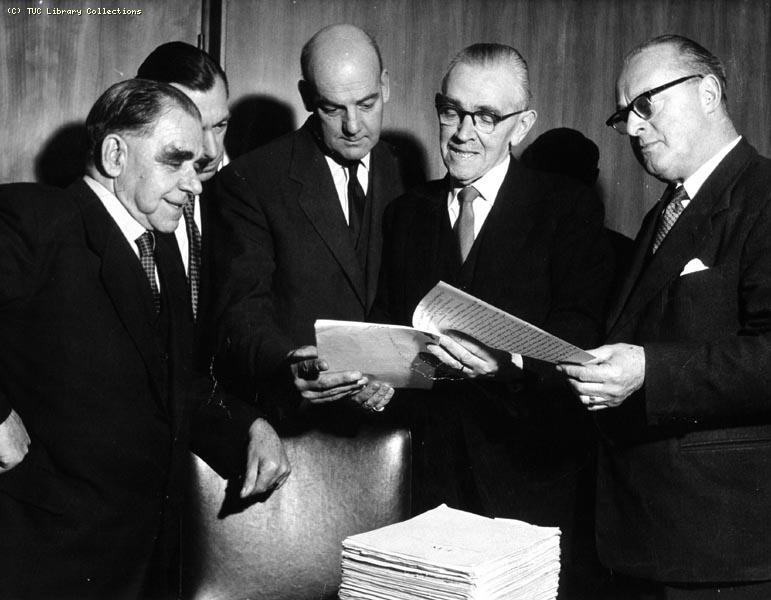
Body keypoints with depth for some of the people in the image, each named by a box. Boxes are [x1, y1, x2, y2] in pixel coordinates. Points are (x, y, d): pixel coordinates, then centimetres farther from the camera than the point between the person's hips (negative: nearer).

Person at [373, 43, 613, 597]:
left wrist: (509, 363, -28)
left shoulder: (569, 207, 0)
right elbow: (387, 322, 13)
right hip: (433, 464, 3)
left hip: (532, 473, -3)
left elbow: (582, 330, -11)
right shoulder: (407, 213, 14)